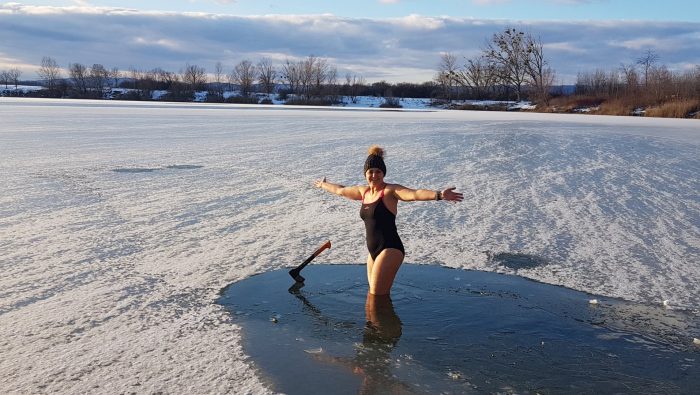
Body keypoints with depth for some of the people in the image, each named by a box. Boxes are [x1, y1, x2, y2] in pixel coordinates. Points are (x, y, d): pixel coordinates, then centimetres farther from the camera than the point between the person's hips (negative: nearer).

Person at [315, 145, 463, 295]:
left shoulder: (390, 190, -9)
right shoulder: (363, 191, 13)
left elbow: (414, 194, -28)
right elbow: (340, 190, 32)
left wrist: (439, 195, -46)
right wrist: (323, 185, 49)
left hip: (390, 250, -7)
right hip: (373, 251, 8)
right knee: (379, 296, 13)